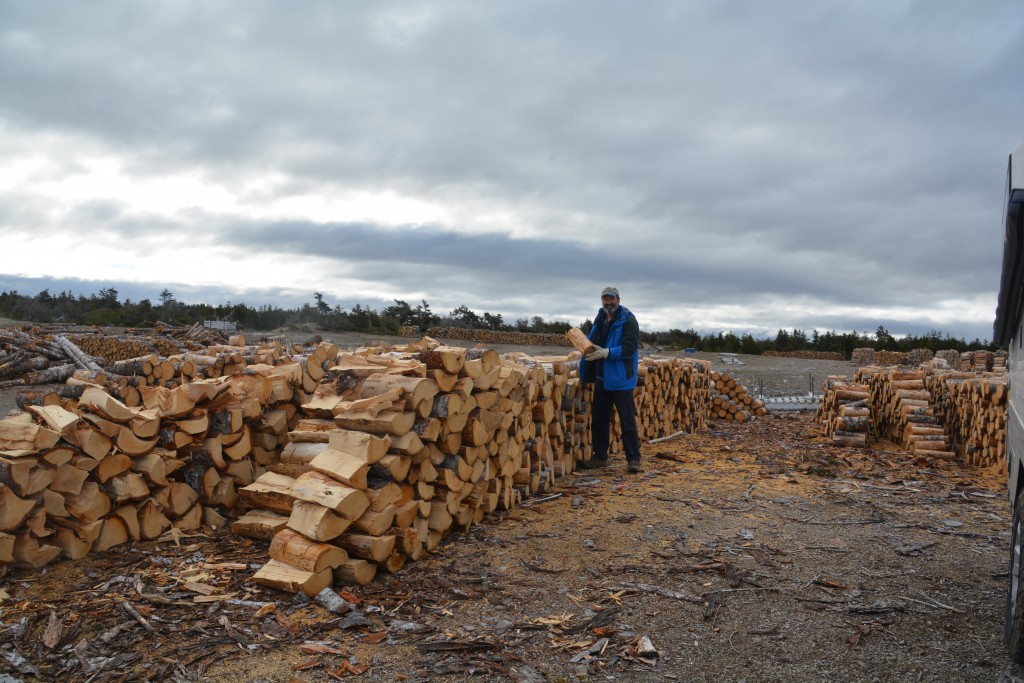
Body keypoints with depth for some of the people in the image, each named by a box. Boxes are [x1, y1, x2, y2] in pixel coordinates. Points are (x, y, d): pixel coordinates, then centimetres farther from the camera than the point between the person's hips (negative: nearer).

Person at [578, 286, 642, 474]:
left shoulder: (628, 320, -10)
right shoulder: (600, 320, 12)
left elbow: (630, 347, -20)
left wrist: (606, 352, -28)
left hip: (621, 379, -7)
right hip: (602, 378, 7)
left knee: (627, 420, -3)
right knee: (599, 419, 12)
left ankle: (633, 459, 6)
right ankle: (600, 457, 24)